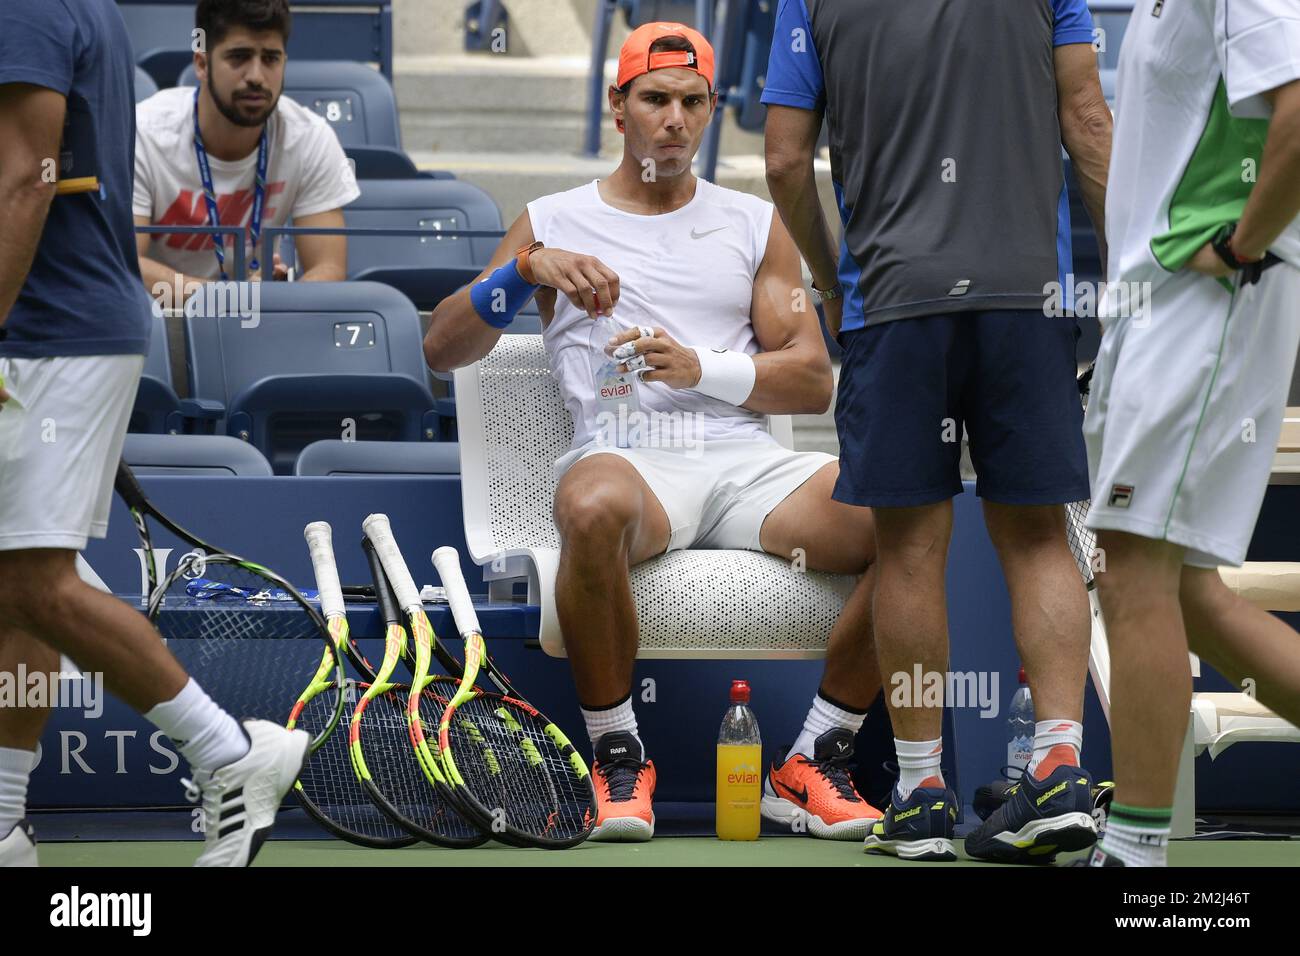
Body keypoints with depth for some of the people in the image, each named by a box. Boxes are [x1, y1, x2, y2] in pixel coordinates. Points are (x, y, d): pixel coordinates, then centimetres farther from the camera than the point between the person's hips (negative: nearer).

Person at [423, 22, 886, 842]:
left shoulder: (757, 224, 21)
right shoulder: (555, 223, 17)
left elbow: (813, 380, 11)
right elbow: (442, 350, 8)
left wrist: (699, 368, -7)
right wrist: (528, 269, -9)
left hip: (748, 461, 3)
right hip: (628, 457, -3)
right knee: (595, 511, -42)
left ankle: (813, 765, -12)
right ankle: (619, 764, -22)